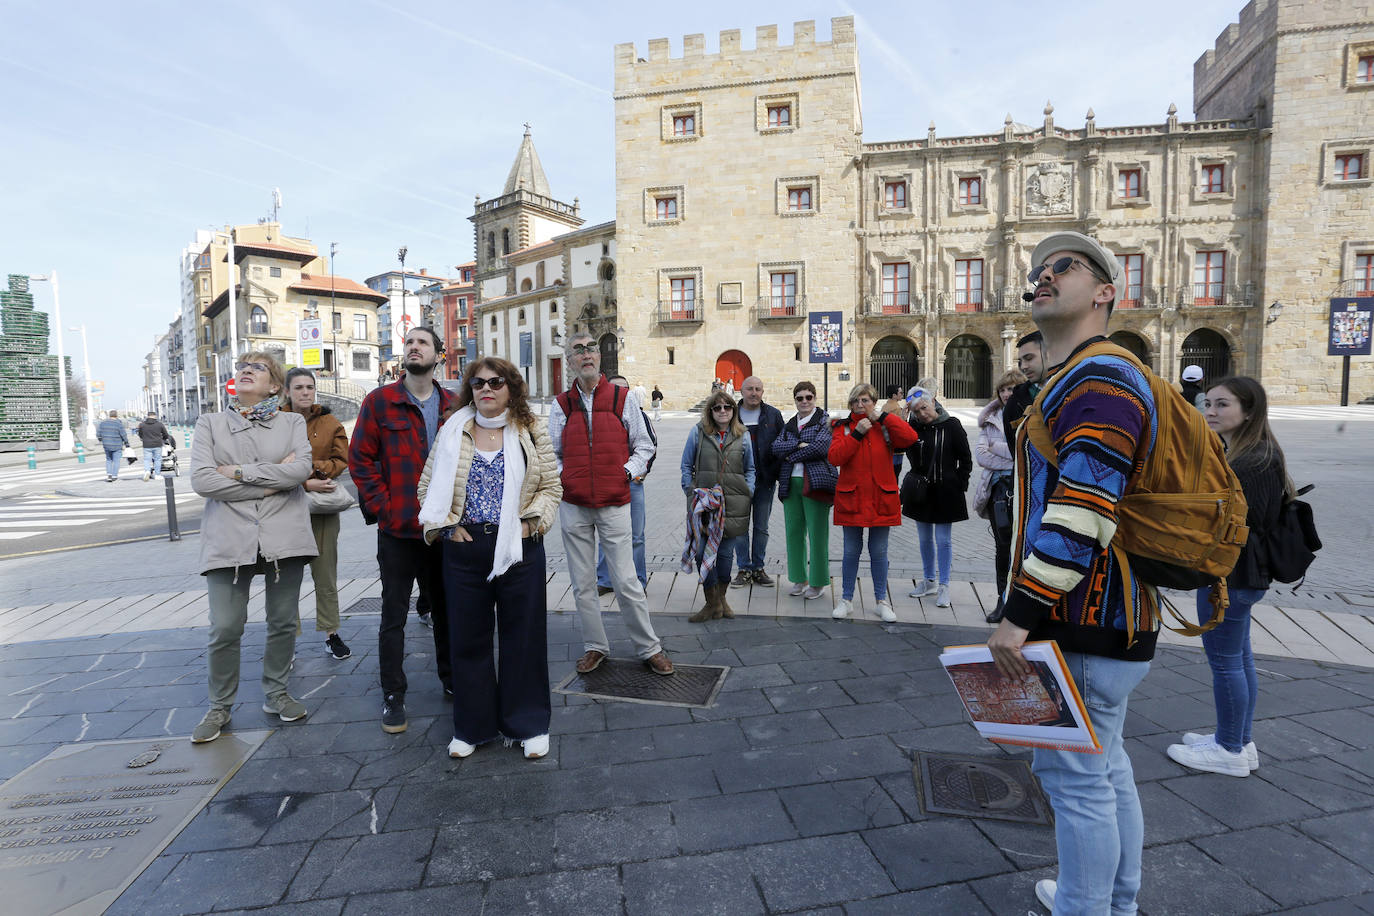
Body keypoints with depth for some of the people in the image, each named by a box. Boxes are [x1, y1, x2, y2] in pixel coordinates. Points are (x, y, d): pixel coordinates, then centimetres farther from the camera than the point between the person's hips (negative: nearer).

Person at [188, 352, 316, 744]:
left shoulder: (293, 422, 9)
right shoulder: (210, 423, 9)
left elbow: (301, 468, -10)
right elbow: (201, 480, -5)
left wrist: (239, 471, -10)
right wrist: (272, 481, -9)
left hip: (283, 536, 1)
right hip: (229, 538, 0)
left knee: (283, 622, 9)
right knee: (225, 629, 1)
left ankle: (276, 693, 28)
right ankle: (219, 707, 21)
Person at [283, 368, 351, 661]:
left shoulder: (330, 423, 7)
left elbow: (341, 460, 1)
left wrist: (312, 467, -15)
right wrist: (305, 483, -18)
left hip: (323, 507, 2)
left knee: (325, 573, 8)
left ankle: (331, 633, 20)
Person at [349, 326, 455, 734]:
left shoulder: (453, 405, 6)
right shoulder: (379, 401, -2)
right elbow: (360, 459, -4)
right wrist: (382, 507, -11)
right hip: (398, 530, -2)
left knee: (445, 607, 16)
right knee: (394, 615, 6)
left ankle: (451, 678, 33)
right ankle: (393, 696, 19)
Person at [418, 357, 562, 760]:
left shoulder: (531, 432, 2)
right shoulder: (453, 431, 5)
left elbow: (552, 486, 3)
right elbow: (428, 484, 8)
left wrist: (532, 520, -9)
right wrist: (446, 525, -2)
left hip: (519, 546, -1)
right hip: (464, 547, 2)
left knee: (524, 635, 7)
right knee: (467, 636, 11)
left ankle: (529, 724, 24)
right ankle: (472, 726, 29)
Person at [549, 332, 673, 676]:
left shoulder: (622, 398, 3)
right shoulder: (562, 405, 7)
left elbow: (644, 446, 8)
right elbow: (552, 453, 14)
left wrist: (629, 471, -6)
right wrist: (561, 476, -2)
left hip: (614, 504, -2)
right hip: (573, 507, 2)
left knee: (626, 582, -1)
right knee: (583, 583, 9)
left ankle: (649, 648, 14)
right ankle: (596, 646, 26)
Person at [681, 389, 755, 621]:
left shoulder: (743, 436, 10)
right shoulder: (698, 432, 5)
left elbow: (750, 469, 17)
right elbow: (686, 466, 9)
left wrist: (748, 494, 4)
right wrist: (690, 492, -1)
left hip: (733, 504, 1)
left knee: (725, 552, 5)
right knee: (702, 552, -5)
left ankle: (721, 598, 25)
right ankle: (712, 603, 9)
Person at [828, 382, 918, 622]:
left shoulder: (885, 427, 3)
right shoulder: (843, 426, 4)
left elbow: (910, 438, -16)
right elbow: (834, 457, -11)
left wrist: (882, 417, -12)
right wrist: (856, 433, -16)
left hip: (881, 499, 0)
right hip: (851, 499, 0)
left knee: (879, 551, 8)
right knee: (851, 551, 7)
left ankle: (882, 601, 23)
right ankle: (846, 600, 21)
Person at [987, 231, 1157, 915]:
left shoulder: (1100, 380, -17)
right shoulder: (1076, 383, 16)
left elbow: (1079, 518, -27)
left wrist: (1021, 614, -26)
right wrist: (1033, 609, 24)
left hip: (1086, 626, -11)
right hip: (1105, 621, 11)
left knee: (1075, 775, 1)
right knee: (1104, 764, 22)